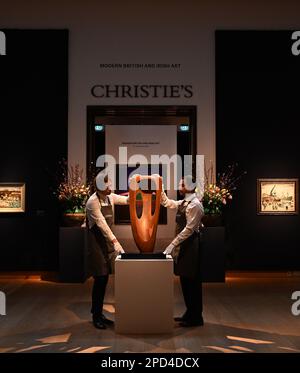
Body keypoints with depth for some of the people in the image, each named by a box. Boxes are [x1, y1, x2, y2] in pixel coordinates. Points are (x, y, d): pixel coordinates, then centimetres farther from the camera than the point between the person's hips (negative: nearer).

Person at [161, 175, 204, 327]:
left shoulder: (194, 204, -17)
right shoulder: (184, 202, 11)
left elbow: (189, 229, -22)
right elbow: (168, 203, 26)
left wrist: (173, 244, -22)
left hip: (191, 245, -9)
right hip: (184, 245, 9)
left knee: (192, 281, 0)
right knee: (185, 280, 15)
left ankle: (195, 317, 12)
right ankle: (189, 314, 27)